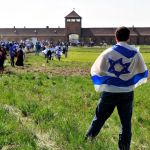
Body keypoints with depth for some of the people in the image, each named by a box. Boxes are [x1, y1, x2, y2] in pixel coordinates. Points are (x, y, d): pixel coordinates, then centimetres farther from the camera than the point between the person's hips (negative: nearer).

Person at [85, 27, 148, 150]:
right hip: (127, 93, 0)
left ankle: (88, 140, 26)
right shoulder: (135, 53, -4)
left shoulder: (108, 52, -8)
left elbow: (96, 70, -2)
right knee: (126, 122, 12)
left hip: (109, 92, 0)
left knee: (99, 117, 16)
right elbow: (143, 72, 6)